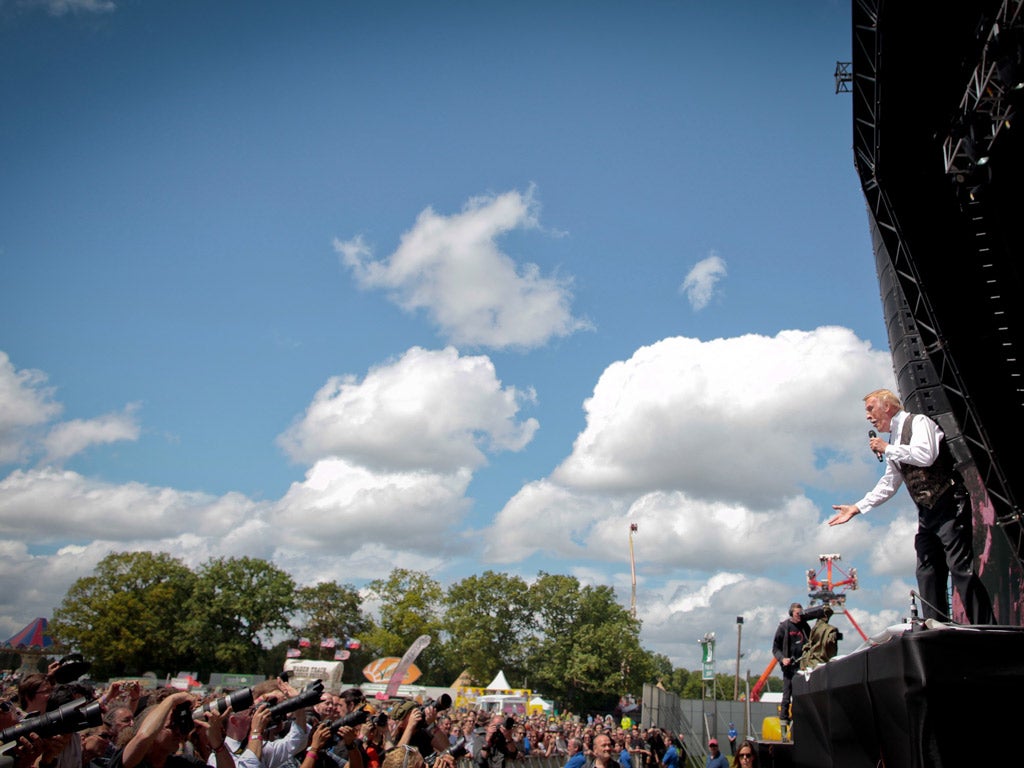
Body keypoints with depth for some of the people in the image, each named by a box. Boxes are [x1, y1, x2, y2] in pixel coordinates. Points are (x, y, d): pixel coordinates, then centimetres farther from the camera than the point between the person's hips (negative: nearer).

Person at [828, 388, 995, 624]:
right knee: (927, 574, 4)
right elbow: (888, 485, 21)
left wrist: (887, 449, -11)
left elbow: (926, 455, -23)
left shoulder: (918, 422, -4)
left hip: (949, 505, -9)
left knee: (960, 566, -13)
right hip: (928, 513, 9)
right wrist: (857, 508, 14)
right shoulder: (894, 441, 19)